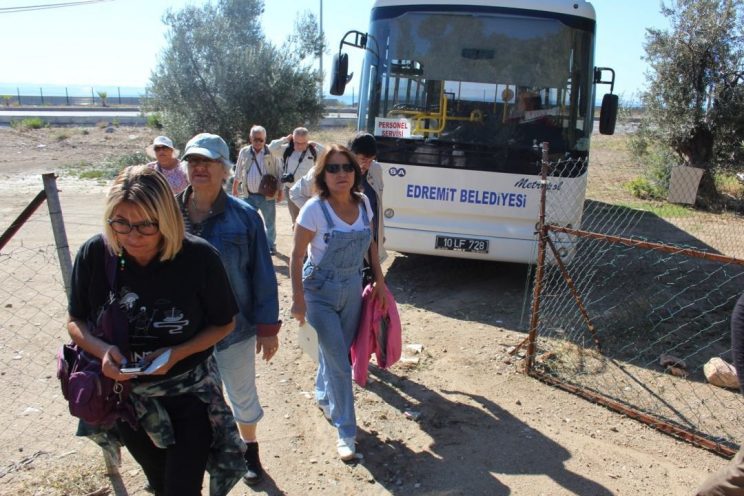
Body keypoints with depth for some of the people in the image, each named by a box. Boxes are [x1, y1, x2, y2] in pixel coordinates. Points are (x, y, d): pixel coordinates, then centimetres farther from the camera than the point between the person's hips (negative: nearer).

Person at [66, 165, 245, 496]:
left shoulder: (199, 258, -23)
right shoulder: (94, 254, -17)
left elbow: (224, 323, -10)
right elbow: (76, 322, -3)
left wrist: (178, 353, -25)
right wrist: (101, 349, -24)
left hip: (189, 394, -3)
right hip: (126, 395, 3)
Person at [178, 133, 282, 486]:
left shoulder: (244, 216, -12)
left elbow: (263, 276, -8)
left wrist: (268, 327, -7)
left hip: (234, 328, -2)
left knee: (243, 395, 18)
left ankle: (250, 450, 45)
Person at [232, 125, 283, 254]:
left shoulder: (271, 152, -5)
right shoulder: (244, 152, 3)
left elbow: (279, 173, -1)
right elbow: (238, 173, 14)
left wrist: (280, 191, -4)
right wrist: (234, 189, 14)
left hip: (267, 195, -2)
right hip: (249, 195, 2)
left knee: (270, 223, 9)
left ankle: (271, 245, 25)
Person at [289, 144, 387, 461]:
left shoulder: (363, 203, -4)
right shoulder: (315, 209, -19)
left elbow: (370, 243, 10)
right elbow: (297, 256, -14)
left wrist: (379, 280, 7)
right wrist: (298, 299, -17)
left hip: (352, 289, 5)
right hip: (320, 292, -5)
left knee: (337, 353, 19)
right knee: (339, 362, -3)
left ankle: (323, 397, 48)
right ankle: (346, 433, 12)